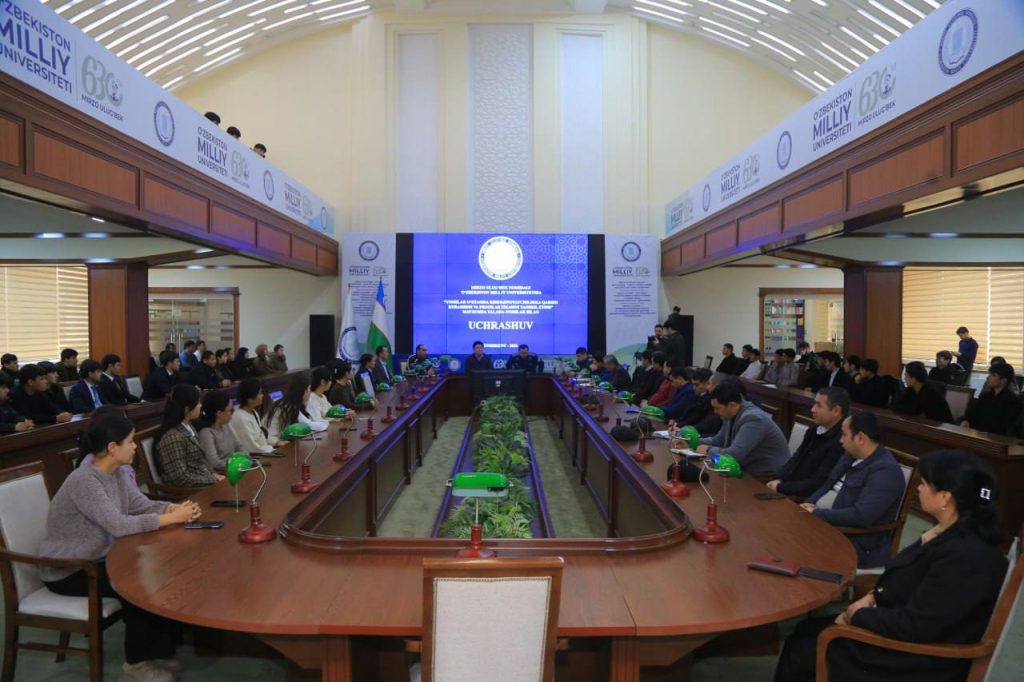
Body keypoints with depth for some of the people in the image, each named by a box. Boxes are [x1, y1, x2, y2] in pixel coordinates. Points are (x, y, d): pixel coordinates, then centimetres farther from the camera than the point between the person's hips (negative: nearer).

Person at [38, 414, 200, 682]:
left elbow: (143, 506, -1)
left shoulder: (116, 473, -1)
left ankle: (161, 652, 6)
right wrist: (174, 517, -30)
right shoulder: (84, 480, -29)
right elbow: (119, 526, -35)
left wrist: (175, 508, -21)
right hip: (66, 571, -8)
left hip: (99, 558, 8)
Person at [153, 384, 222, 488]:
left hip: (205, 480, 8)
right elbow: (181, 478, -20)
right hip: (190, 492, -8)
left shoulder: (188, 428, 8)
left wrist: (214, 474, 1)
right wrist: (214, 480, -15)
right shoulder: (173, 437, -19)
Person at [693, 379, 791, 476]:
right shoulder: (732, 415, 3)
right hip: (750, 471, 8)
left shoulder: (752, 419, -24)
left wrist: (709, 450, -14)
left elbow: (733, 455, -30)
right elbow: (718, 440, 16)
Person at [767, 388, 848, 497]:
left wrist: (780, 488, -15)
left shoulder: (840, 444, -21)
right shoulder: (815, 431, 9)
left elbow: (817, 484, -21)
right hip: (790, 489, 8)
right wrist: (778, 480, -4)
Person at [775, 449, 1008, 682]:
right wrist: (873, 596, 1)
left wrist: (859, 615, -13)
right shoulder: (954, 532, 1)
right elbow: (909, 583, 15)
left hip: (923, 660, -9)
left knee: (802, 651, -6)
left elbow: (914, 627, -27)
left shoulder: (964, 557, -31)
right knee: (806, 632, 6)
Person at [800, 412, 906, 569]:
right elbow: (827, 486, 17)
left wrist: (816, 513, -20)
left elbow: (861, 516, -27)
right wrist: (808, 505, -5)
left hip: (859, 549, -8)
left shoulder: (885, 471, -19)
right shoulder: (851, 456, 10)